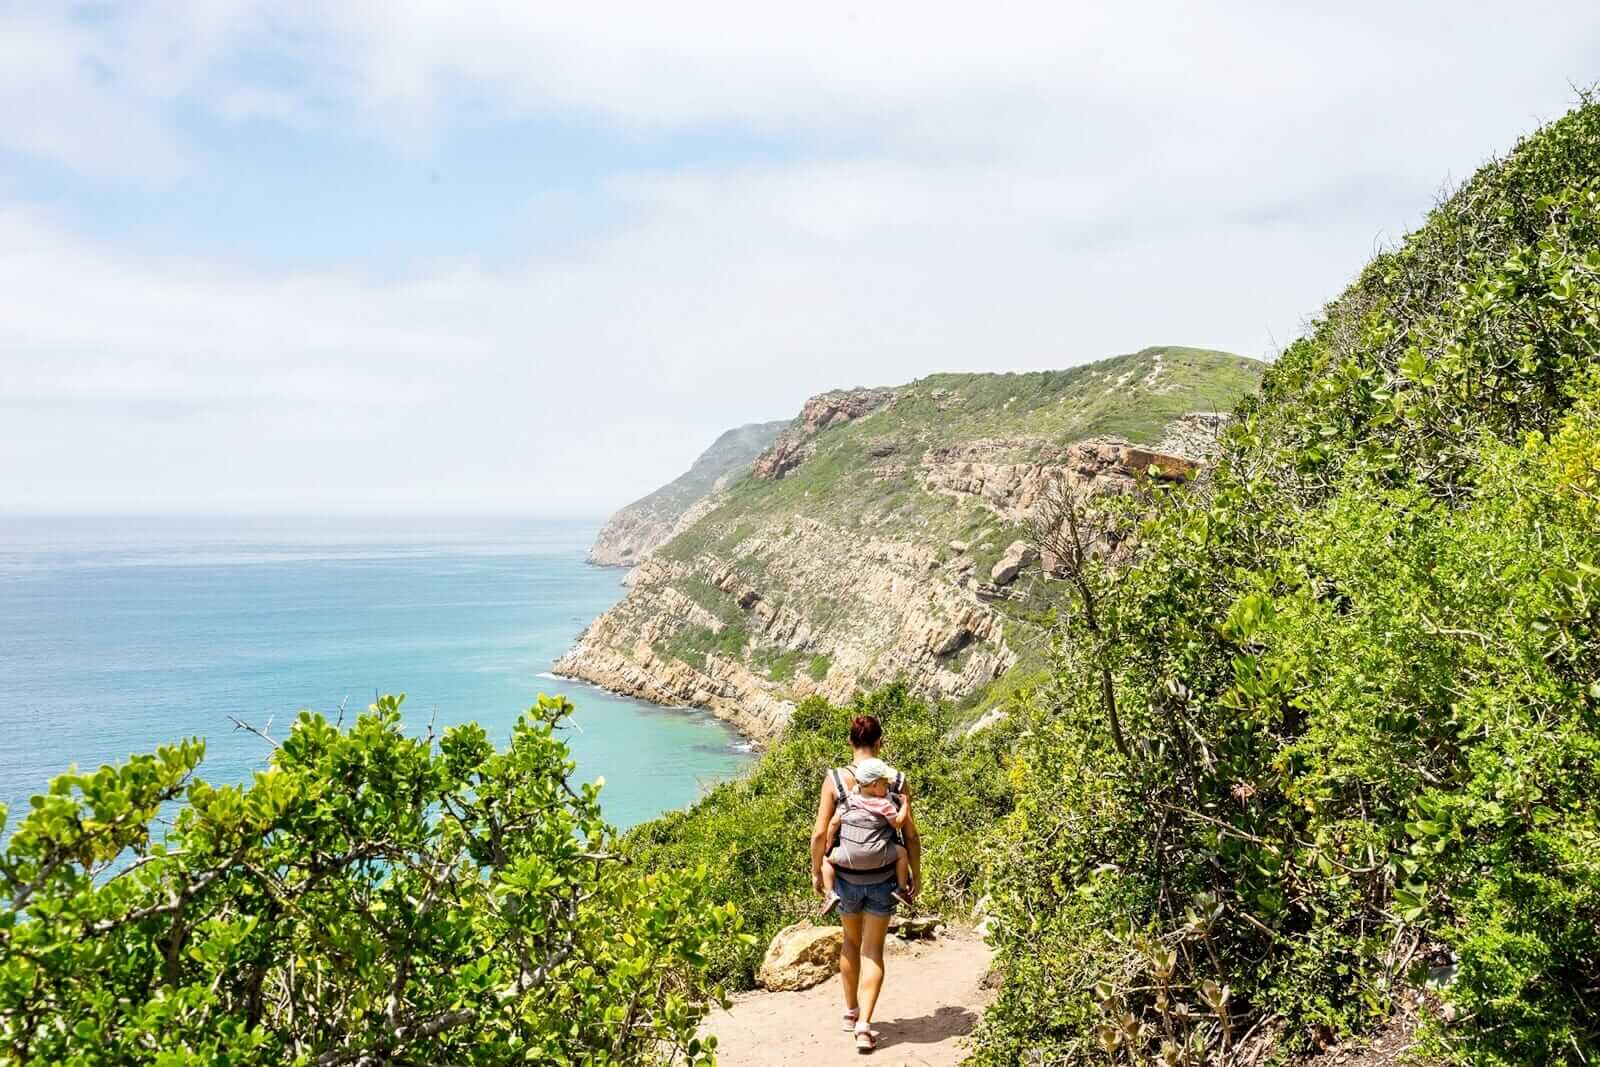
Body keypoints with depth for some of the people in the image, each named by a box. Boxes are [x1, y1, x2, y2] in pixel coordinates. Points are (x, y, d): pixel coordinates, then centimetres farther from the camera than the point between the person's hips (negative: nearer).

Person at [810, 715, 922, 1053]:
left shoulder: (835, 778, -9)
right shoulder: (896, 781, -7)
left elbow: (820, 833, -10)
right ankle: (864, 1025, 0)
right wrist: (916, 876, 9)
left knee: (851, 941, 22)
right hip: (883, 877, 0)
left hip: (847, 876, 1)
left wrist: (816, 871, 4)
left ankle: (851, 1012, 35)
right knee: (873, 949, 9)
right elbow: (910, 834, -4)